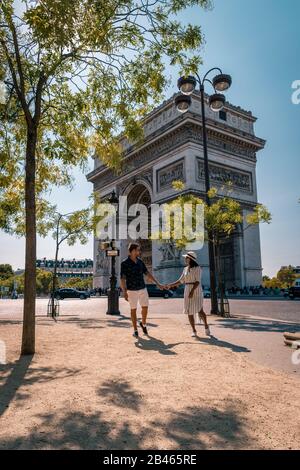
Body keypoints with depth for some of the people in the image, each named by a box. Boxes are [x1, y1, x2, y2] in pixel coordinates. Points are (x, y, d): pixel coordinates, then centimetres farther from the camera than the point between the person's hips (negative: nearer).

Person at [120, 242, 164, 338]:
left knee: (145, 307, 9)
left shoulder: (140, 261, 4)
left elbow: (147, 273, 8)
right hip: (132, 290, -5)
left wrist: (157, 283, 4)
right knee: (133, 309, 4)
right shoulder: (124, 263, -14)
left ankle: (143, 324, 34)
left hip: (143, 289, 5)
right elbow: (122, 279, -17)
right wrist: (124, 292, -26)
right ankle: (135, 330, 16)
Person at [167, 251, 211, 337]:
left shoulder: (197, 268, -8)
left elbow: (197, 281, -16)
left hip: (196, 291, -6)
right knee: (189, 312, 2)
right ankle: (194, 331, 10)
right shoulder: (185, 269, 12)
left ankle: (206, 326, 10)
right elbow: (181, 281, 14)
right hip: (187, 291, 6)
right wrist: (171, 285, 7)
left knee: (199, 310, -14)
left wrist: (192, 291, -25)